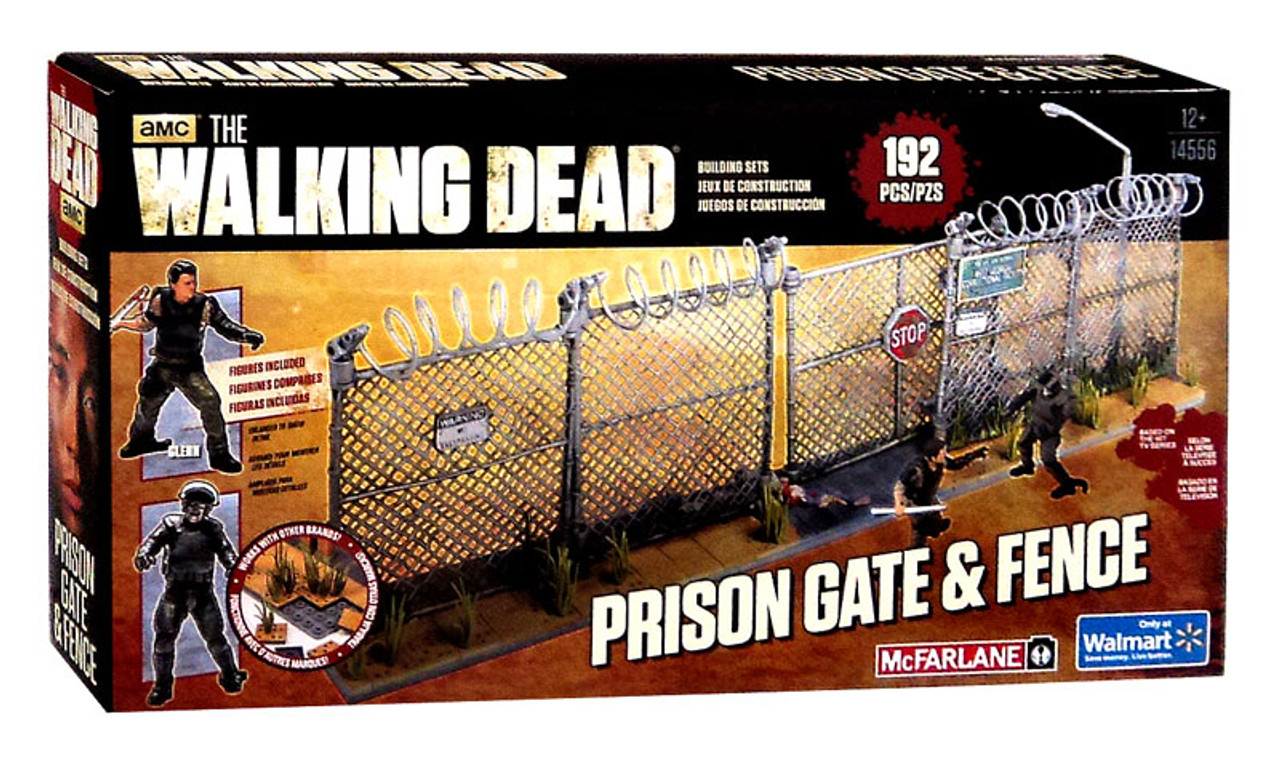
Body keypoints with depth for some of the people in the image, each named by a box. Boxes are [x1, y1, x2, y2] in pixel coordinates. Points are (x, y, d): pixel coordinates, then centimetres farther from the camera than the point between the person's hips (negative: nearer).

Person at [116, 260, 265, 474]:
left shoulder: (205, 305, -14)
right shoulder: (160, 301, -10)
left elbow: (226, 327, -10)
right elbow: (146, 323, 8)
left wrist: (248, 336, -26)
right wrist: (121, 324, -2)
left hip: (191, 369, -1)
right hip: (162, 367, 2)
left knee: (210, 403, -18)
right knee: (147, 404, 14)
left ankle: (219, 454, -6)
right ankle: (141, 440, 45)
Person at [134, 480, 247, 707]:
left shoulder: (213, 528, 5)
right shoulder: (171, 524, 3)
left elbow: (225, 550, -6)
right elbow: (153, 541, -9)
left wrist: (232, 566, -28)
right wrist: (144, 555, -32)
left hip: (203, 593, 0)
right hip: (174, 591, 0)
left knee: (215, 637, 2)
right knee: (164, 638, -1)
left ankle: (230, 675, 25)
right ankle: (163, 686, 13)